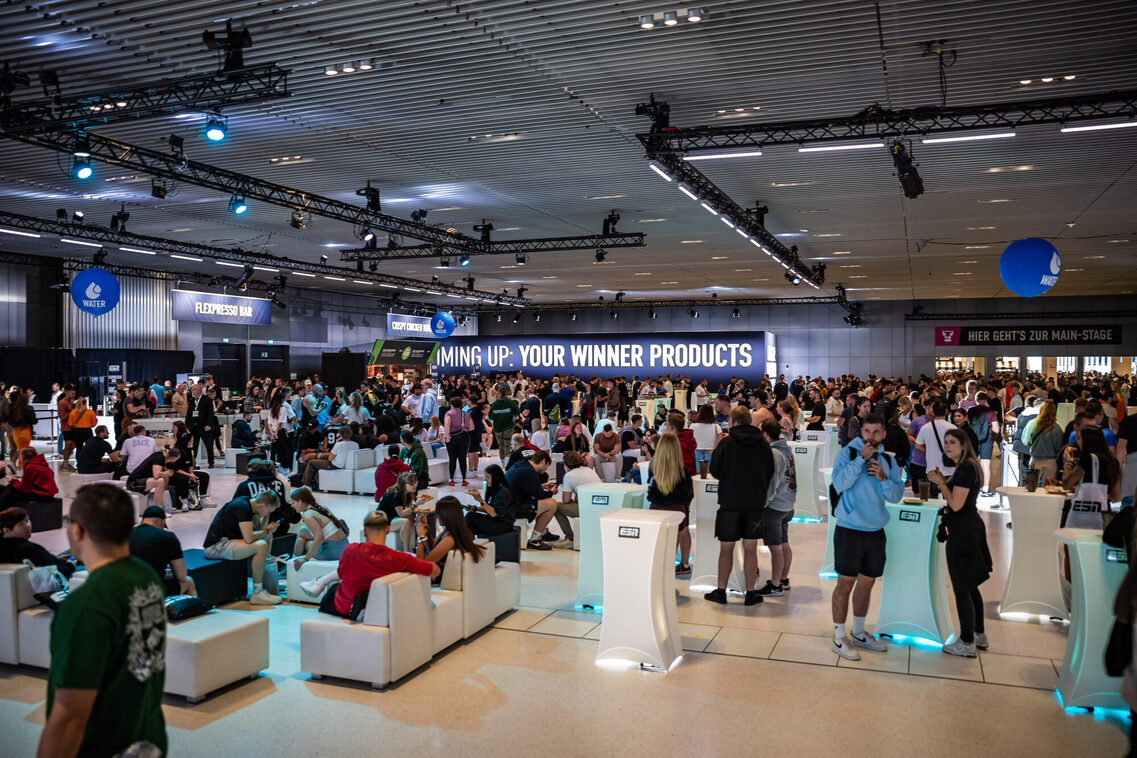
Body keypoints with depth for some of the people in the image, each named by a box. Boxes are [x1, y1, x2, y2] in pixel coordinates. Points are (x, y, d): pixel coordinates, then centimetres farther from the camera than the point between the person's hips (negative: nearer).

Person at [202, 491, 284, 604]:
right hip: (215, 547, -10)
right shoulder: (242, 507, -21)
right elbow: (249, 538, -27)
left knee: (268, 536, 12)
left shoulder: (248, 504, 8)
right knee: (261, 545, -26)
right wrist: (267, 530, -11)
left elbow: (259, 529, 20)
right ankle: (257, 594, -16)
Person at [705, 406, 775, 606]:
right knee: (750, 548, 8)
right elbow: (770, 472, 10)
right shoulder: (763, 444, 2)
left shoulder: (726, 442, -8)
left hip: (730, 502, -2)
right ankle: (751, 593, 11)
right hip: (756, 502, 2)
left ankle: (721, 591, 13)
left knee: (726, 548, 7)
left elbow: (714, 471, 0)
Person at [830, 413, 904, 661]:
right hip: (849, 529, -5)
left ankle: (859, 633, 30)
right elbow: (839, 483, -20)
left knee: (866, 583, 15)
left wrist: (883, 478, -12)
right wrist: (861, 458, -21)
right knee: (845, 583, -1)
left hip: (876, 531, 5)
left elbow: (896, 496, 6)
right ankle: (839, 637, 10)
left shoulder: (888, 460, 8)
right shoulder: (848, 453, -6)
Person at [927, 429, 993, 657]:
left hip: (963, 531, -11)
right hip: (969, 527, 11)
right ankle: (978, 635, 30)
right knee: (969, 586, 19)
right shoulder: (967, 467, 13)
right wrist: (943, 481, 7)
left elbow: (956, 504, -21)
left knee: (962, 589, -2)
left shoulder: (965, 468, -19)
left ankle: (967, 643, 5)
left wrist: (941, 483, -11)